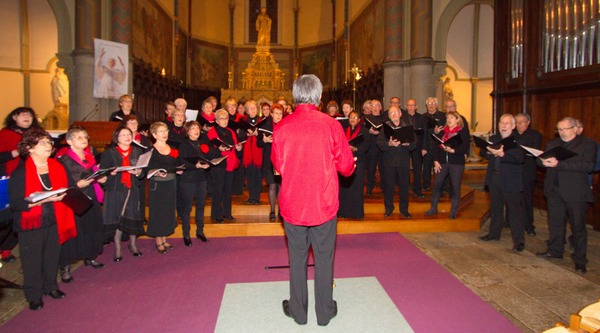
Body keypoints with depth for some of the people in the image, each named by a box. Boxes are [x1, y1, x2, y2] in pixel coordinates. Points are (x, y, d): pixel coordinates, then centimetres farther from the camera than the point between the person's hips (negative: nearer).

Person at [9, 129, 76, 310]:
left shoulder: (57, 167, 5)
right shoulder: (20, 173, -9)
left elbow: (66, 190, 14)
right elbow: (15, 203, -14)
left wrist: (62, 197, -7)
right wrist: (44, 200, -24)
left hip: (54, 220, 4)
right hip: (31, 224, -4)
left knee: (52, 256, 13)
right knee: (32, 260, 5)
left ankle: (50, 286, 34)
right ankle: (33, 295, 23)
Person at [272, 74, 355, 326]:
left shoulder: (281, 127, -8)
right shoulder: (331, 125, -12)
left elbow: (278, 165, 4)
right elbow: (346, 166, -5)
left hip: (292, 204, 1)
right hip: (324, 203, -1)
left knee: (297, 258, 15)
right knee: (324, 258, 13)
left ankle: (298, 311, 28)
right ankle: (324, 312, 27)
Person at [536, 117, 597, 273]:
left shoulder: (588, 144, -5)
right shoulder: (552, 143, 11)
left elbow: (588, 166, -19)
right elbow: (540, 160, 8)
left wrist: (559, 164, -25)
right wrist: (544, 161, -18)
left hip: (576, 193, -5)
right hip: (554, 190, 5)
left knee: (578, 226, 4)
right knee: (555, 222, 15)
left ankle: (580, 259, 15)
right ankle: (555, 250, 29)